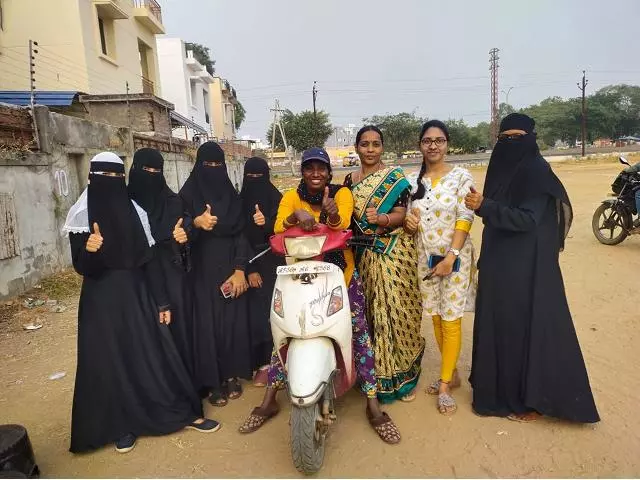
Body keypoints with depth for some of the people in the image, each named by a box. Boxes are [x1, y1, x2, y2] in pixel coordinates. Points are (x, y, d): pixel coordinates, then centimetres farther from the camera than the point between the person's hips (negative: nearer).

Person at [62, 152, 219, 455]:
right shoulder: (81, 216, -6)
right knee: (112, 360, 6)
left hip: (138, 294, 3)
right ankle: (124, 425, 24)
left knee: (154, 353, 7)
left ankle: (184, 412, 20)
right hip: (103, 300, -2)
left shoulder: (135, 212, 4)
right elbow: (81, 267, -9)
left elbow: (148, 260, 5)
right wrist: (88, 249, -32)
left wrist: (162, 301, 2)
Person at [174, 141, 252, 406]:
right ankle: (212, 382, 11)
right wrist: (196, 222, -34)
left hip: (231, 268, 3)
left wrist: (240, 270, -8)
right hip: (203, 270, -2)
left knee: (233, 319, 6)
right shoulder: (188, 194, -1)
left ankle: (231, 375, 20)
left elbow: (241, 234, 1)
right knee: (207, 322, 0)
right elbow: (182, 230, -11)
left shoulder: (232, 195, 6)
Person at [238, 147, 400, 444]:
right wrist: (295, 215, -38)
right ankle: (269, 401, 15)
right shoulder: (291, 197, 0)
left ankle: (373, 405, 3)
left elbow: (341, 225, -23)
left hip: (340, 273, -1)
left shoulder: (341, 193, -4)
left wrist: (332, 213, -46)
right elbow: (278, 229, -17)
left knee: (359, 330, -8)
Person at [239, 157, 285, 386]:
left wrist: (266, 223, -31)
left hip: (272, 261, -2)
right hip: (250, 261, 2)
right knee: (256, 312, 1)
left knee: (273, 309, -2)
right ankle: (262, 363, 10)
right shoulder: (240, 201, 4)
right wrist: (249, 268, -5)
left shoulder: (276, 198, 0)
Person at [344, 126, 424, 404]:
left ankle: (401, 376, 16)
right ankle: (376, 373, 23)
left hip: (394, 255, -3)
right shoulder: (349, 181, 12)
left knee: (397, 312, -1)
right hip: (364, 256, 4)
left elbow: (401, 214, -9)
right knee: (370, 313, 7)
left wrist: (381, 219, -29)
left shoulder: (395, 177, 0)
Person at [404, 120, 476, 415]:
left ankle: (445, 384, 11)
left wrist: (451, 256, -20)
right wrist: (409, 222, -11)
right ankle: (451, 373, 30)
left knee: (450, 320, -1)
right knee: (436, 318, 12)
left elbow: (465, 219, -12)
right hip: (426, 258, 5)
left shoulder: (461, 177, -5)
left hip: (455, 258, -4)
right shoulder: (414, 181, 8)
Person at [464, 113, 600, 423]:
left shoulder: (537, 171, -13)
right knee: (499, 325, 15)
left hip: (527, 267, -8)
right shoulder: (500, 169, 10)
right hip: (499, 264, 8)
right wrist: (484, 261, 12)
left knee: (526, 327, 1)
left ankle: (530, 399, 18)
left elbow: (527, 219, -23)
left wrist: (484, 207, -33)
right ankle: (503, 390, 32)